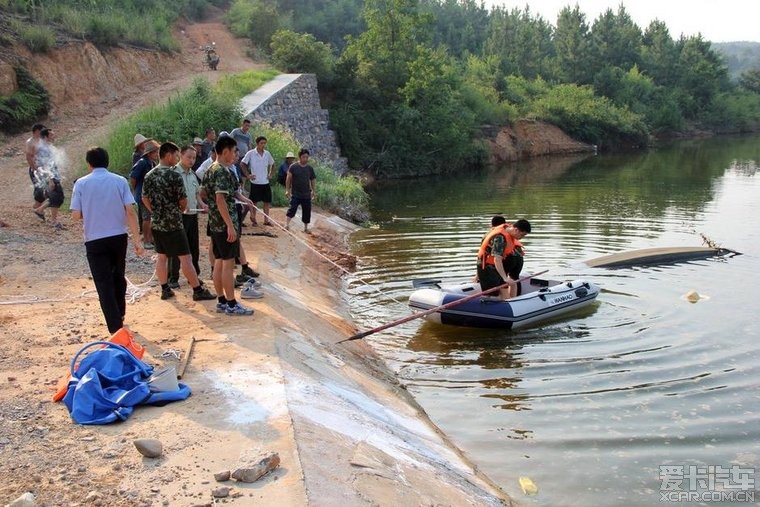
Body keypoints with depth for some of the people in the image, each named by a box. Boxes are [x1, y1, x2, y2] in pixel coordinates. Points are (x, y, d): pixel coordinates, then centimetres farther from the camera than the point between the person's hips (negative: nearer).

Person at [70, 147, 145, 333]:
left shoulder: (81, 183, -4)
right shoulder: (120, 181, -2)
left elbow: (76, 215, -5)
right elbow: (130, 211, -7)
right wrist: (137, 240, -5)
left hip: (95, 241, -2)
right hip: (119, 237, 2)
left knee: (104, 284, 2)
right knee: (118, 278, 22)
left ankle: (116, 327, -2)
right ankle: (119, 316, 36)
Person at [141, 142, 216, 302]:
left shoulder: (149, 175, 5)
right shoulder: (174, 175, -16)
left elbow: (145, 198, 11)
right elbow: (183, 201, -11)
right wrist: (180, 210, 10)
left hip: (156, 223, 7)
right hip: (173, 224, -7)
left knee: (161, 256, 14)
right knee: (185, 257, -3)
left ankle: (165, 289, 19)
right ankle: (198, 290, 2)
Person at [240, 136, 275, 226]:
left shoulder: (267, 154, 4)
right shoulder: (250, 153, -9)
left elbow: (272, 164, 20)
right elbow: (242, 164, -7)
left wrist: (270, 174, 10)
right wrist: (247, 175, -10)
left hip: (265, 182, 4)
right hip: (255, 182, -4)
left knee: (267, 201, 6)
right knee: (254, 202, 6)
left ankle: (266, 220, 14)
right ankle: (253, 219, 20)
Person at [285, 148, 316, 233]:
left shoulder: (310, 168, 4)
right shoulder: (293, 167, -5)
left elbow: (313, 180, 12)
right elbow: (288, 179, -3)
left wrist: (314, 191, 9)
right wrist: (287, 190, -6)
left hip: (306, 195, 3)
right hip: (295, 194, -3)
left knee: (307, 211, 7)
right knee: (292, 208, -17)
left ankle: (306, 228, 19)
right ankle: (287, 223, -10)